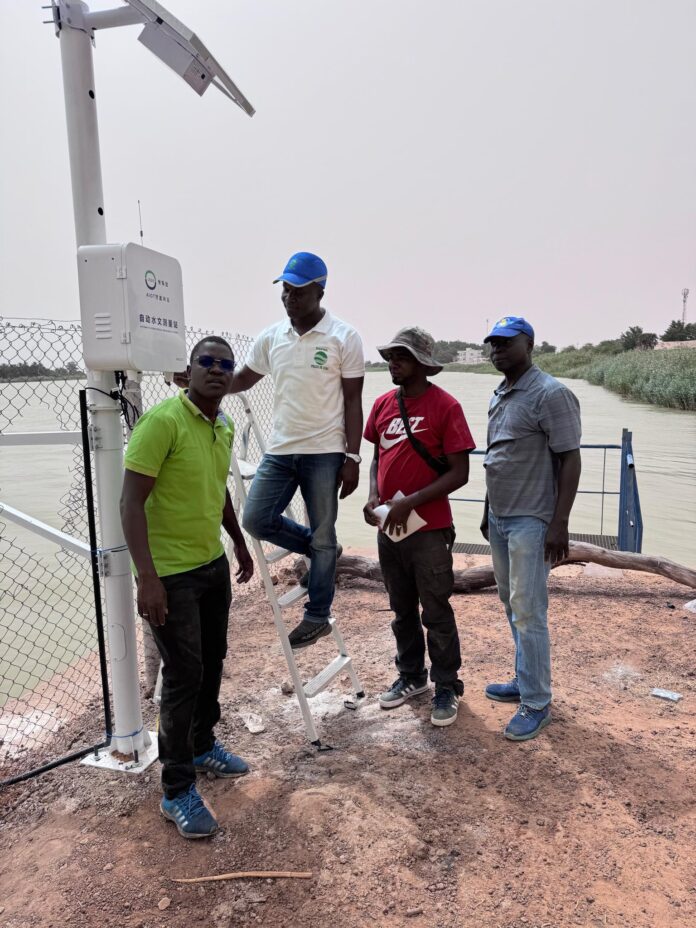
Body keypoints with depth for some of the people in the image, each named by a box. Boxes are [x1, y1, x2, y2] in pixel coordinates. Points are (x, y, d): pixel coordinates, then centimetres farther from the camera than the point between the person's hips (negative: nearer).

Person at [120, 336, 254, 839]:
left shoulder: (225, 427, 6)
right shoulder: (162, 420, -19)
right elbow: (132, 502, -21)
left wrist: (240, 543, 24)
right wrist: (148, 577, -26)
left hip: (214, 564, 8)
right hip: (171, 573, -8)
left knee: (213, 661, 19)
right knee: (184, 675, -1)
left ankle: (203, 746, 42)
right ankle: (177, 791, 17)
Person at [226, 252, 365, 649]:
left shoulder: (344, 337, -5)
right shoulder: (271, 337, 7)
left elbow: (353, 400, -5)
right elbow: (243, 379, 17)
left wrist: (352, 457, -11)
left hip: (324, 453, -5)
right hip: (280, 450, 5)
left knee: (322, 536, 4)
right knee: (257, 519, 2)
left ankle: (317, 616, 21)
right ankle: (321, 551, 26)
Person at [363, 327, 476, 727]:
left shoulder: (445, 406, -12)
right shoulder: (383, 403, 6)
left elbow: (459, 473, -13)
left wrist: (410, 502, -20)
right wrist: (373, 496, -2)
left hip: (429, 530, -6)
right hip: (388, 528, 6)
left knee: (436, 612, 6)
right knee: (402, 609, 18)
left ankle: (448, 687, 24)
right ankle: (411, 675, 36)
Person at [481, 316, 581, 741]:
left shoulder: (551, 394, -13)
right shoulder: (500, 394, 13)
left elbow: (570, 460, -15)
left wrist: (559, 523, -19)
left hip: (531, 522, -8)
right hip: (499, 518, 8)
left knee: (528, 611, -3)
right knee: (512, 606, 16)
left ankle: (537, 703, 11)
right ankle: (525, 681, 31)